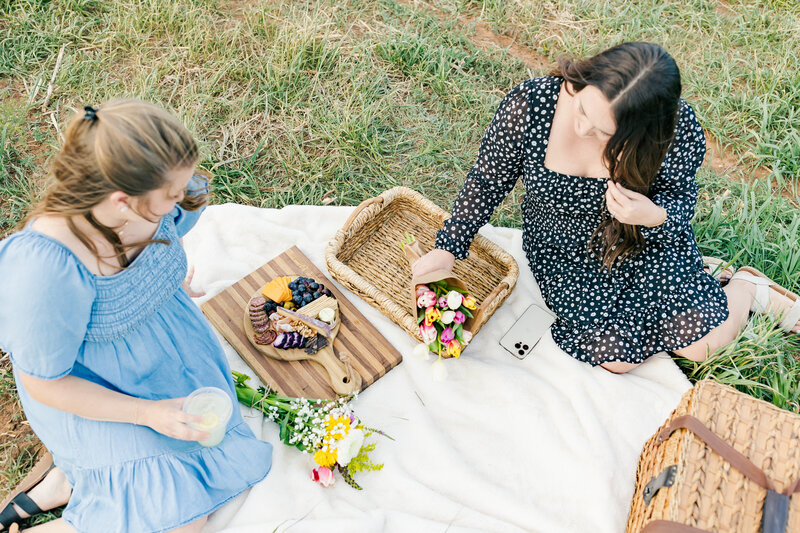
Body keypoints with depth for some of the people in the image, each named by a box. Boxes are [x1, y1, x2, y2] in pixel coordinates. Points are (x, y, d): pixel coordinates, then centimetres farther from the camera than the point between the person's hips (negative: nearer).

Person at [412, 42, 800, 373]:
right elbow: (487, 183, -11)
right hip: (564, 251, 1)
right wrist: (447, 249, -14)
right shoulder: (527, 107, -27)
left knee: (700, 342, -15)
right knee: (616, 355, -13)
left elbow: (681, 198, -9)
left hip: (646, 242, -1)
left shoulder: (676, 128, -27)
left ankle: (747, 288, 21)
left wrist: (655, 217, -34)